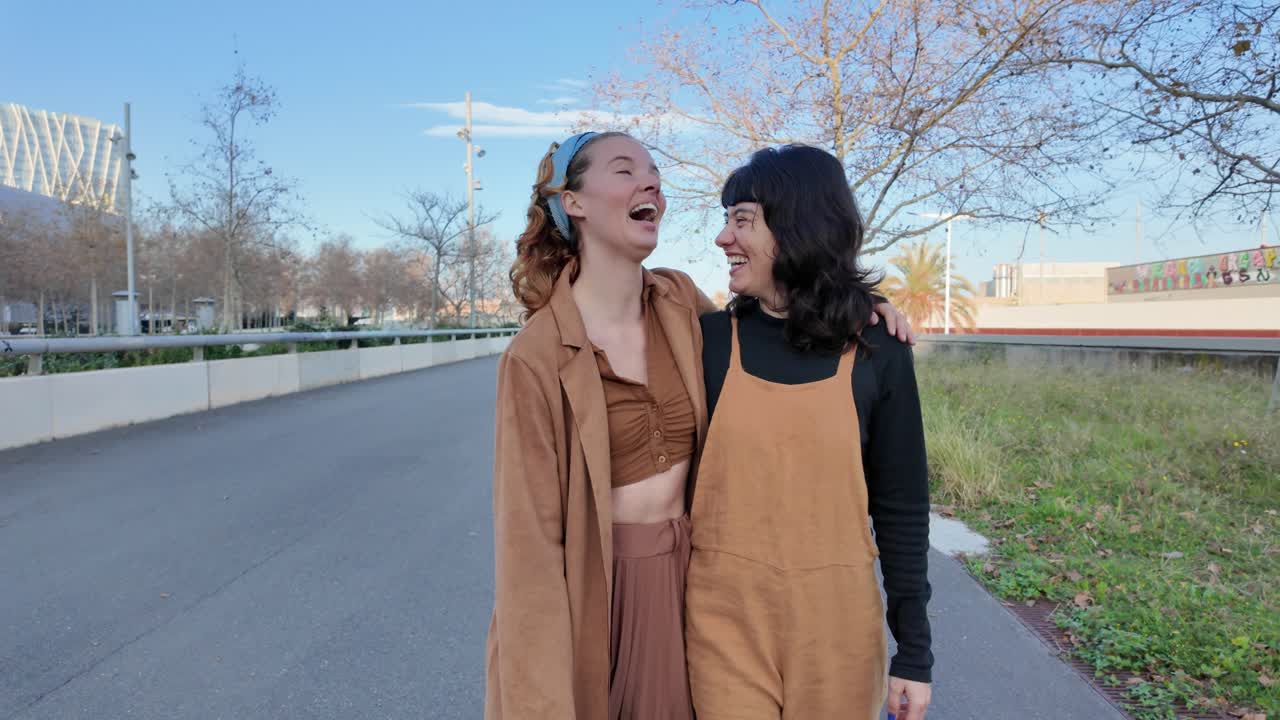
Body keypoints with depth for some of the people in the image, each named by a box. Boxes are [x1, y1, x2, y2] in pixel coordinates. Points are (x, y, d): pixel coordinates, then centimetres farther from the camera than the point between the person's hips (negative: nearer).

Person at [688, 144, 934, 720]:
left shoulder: (877, 353, -6)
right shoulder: (709, 340, -5)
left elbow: (902, 508, 0)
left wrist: (914, 650, 1)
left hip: (837, 621, 0)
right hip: (725, 617, 0)